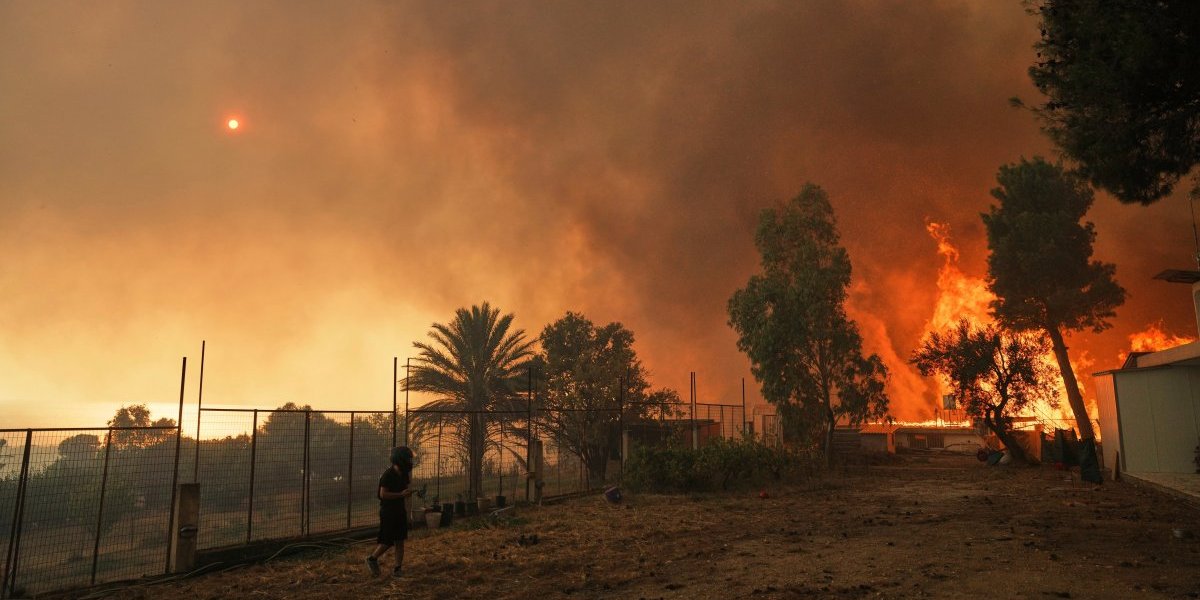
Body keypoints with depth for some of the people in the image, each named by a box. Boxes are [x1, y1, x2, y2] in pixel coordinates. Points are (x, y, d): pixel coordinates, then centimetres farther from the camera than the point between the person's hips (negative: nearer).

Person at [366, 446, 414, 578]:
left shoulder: (403, 474, 7)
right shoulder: (388, 475, -17)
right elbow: (383, 494, -23)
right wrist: (401, 494, -24)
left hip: (400, 511, 7)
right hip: (388, 511, -7)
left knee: (400, 541, 5)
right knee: (387, 542, -1)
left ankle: (397, 569, 10)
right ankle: (372, 559, 22)